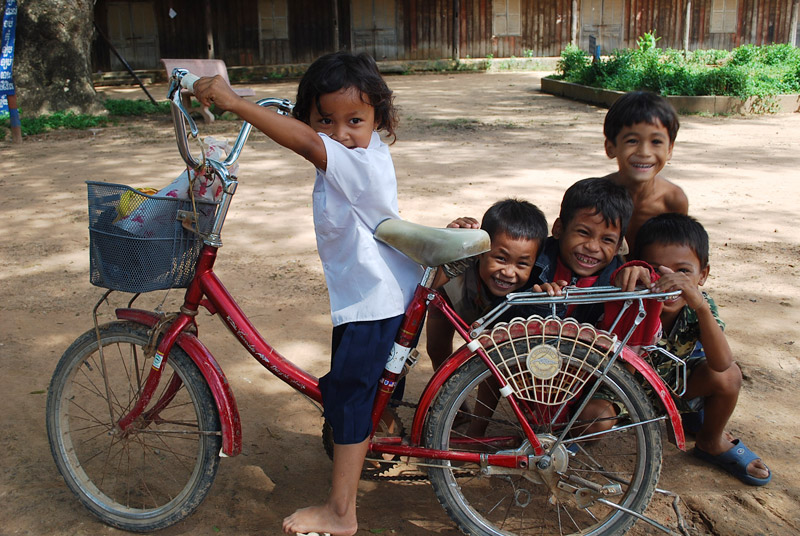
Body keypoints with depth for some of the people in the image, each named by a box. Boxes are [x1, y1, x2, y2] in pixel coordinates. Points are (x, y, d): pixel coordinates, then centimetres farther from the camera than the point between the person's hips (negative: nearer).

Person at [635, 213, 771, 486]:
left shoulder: (700, 306, -23)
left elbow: (721, 363, -37)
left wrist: (701, 307, -51)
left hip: (674, 382, 3)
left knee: (729, 375, -21)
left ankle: (710, 442, 8)